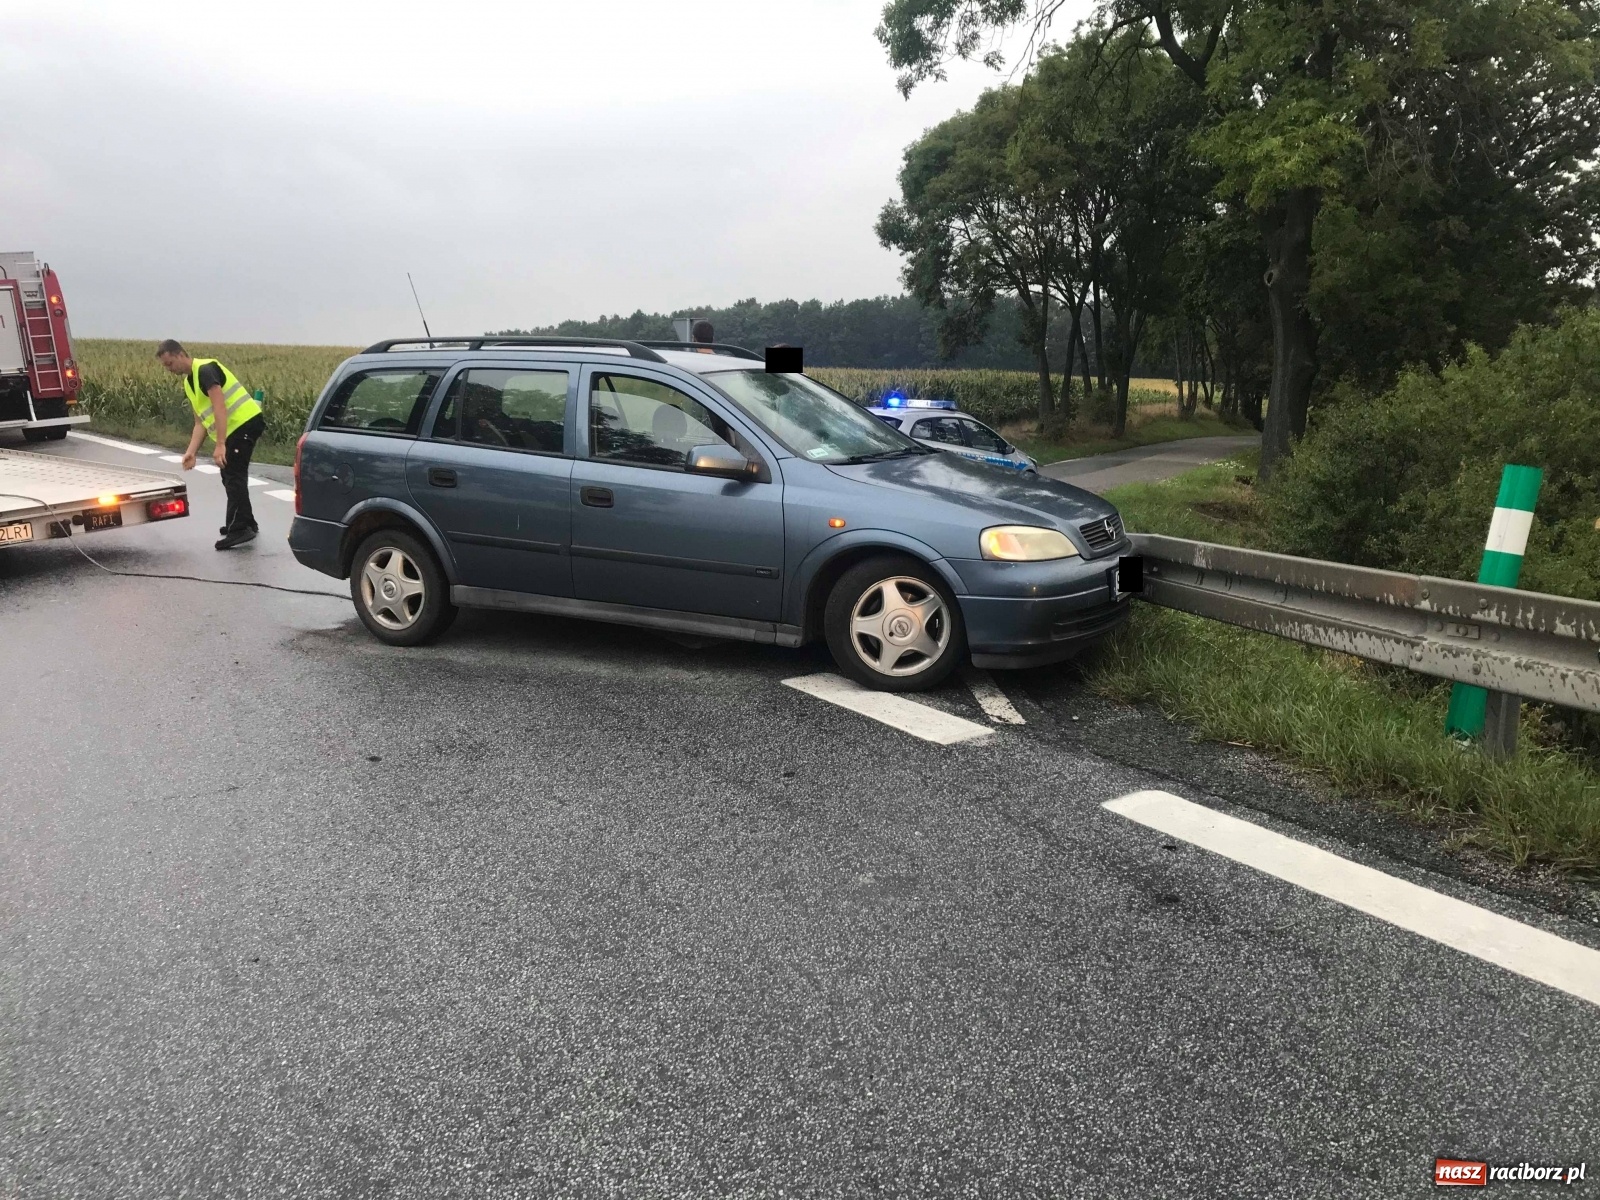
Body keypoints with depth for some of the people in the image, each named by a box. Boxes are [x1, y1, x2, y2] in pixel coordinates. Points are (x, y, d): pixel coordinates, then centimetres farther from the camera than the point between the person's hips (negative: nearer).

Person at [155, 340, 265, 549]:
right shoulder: (188, 383, 16)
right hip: (233, 429, 10)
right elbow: (200, 422, 16)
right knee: (231, 476, 16)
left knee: (233, 476, -13)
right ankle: (246, 523, 26)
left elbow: (220, 408, -23)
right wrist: (191, 452, 5)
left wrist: (220, 444, -27)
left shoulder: (205, 369, -14)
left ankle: (240, 529, -14)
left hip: (245, 423, -10)